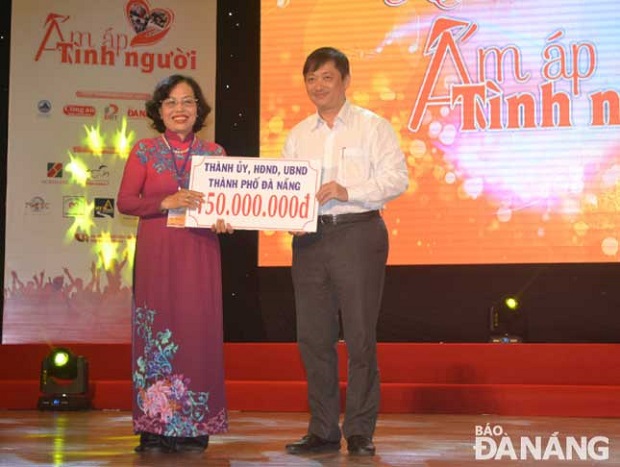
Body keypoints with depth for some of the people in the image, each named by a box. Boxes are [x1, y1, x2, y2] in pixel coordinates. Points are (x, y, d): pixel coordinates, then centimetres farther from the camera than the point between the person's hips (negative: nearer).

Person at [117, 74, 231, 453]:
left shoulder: (215, 153, 10)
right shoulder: (145, 151, 6)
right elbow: (125, 201, 0)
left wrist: (222, 220, -11)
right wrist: (165, 203, -14)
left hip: (200, 253, 1)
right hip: (156, 252, -1)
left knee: (198, 330, -2)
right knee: (157, 330, -3)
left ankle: (193, 429, 4)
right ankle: (155, 429, 3)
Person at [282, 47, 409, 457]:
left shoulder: (372, 126, 2)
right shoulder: (298, 135, 16)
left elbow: (397, 178, -8)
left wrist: (347, 191, -19)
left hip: (358, 234, -5)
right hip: (309, 237, 5)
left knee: (360, 337, -2)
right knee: (313, 337, 6)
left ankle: (360, 432, 7)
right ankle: (323, 431, 16)